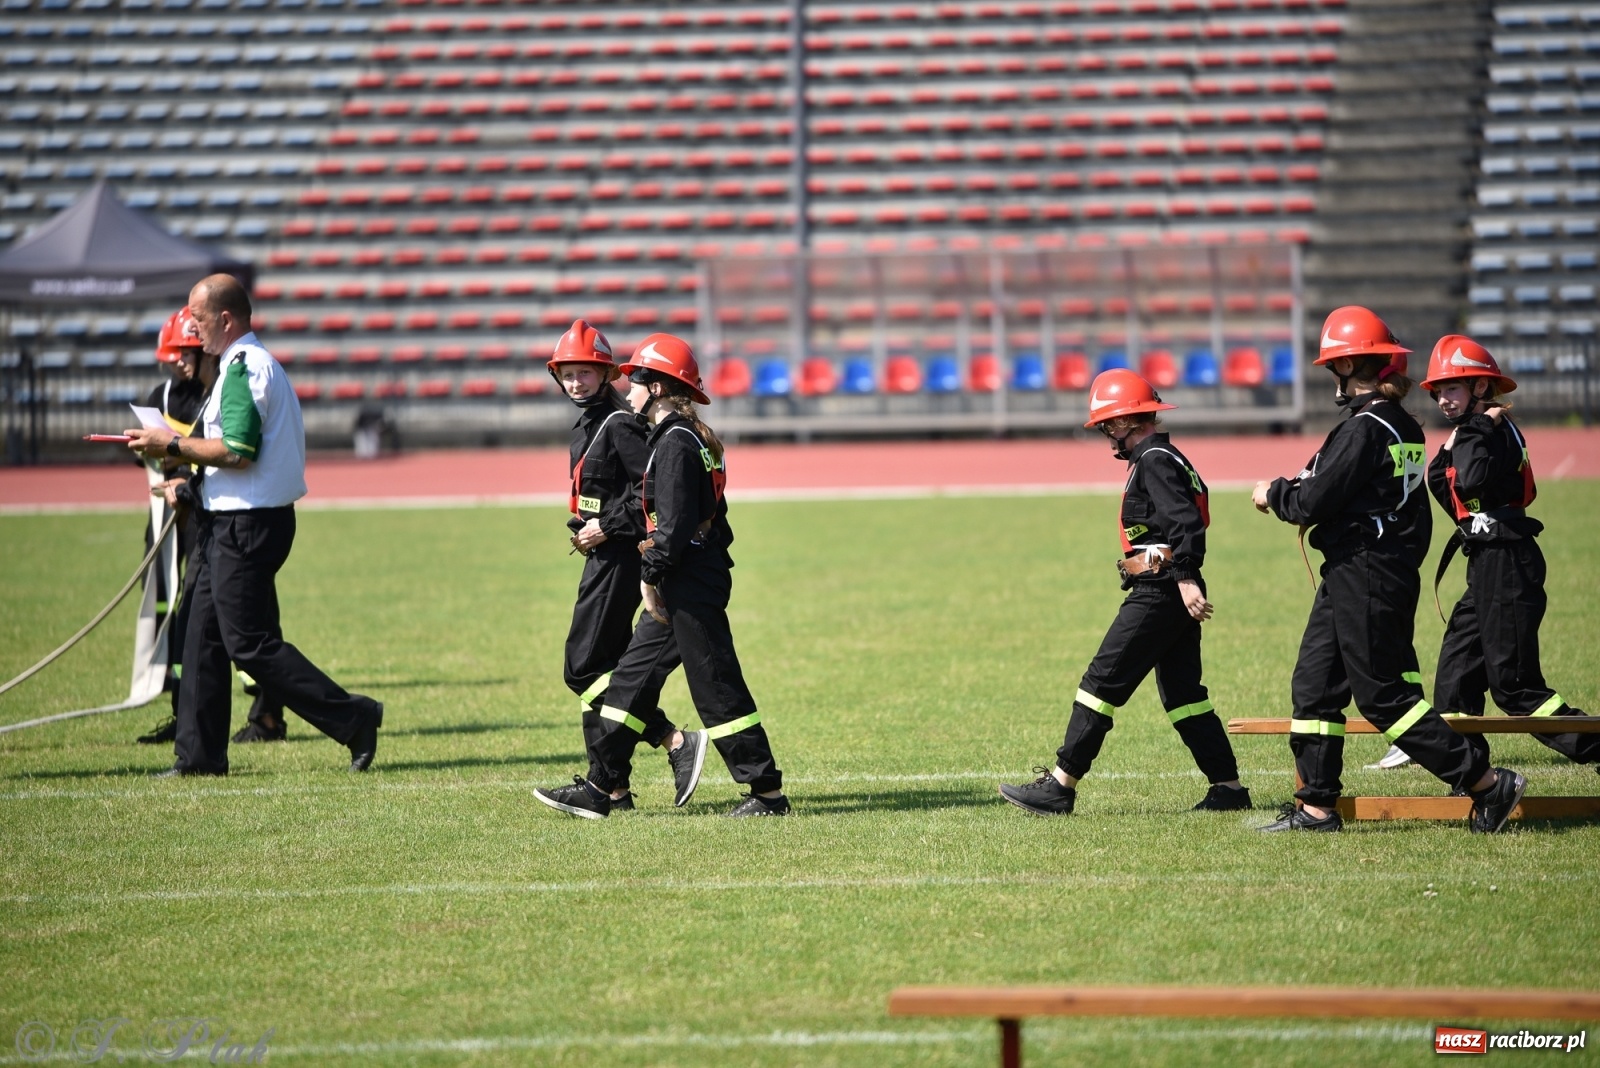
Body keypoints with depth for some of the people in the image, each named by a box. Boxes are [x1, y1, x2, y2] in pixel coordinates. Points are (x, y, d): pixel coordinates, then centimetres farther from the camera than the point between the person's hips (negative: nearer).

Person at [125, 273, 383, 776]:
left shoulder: (244, 367, -16)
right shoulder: (252, 363, 18)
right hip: (230, 522, 11)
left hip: (246, 524, -11)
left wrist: (172, 444, -14)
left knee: (251, 643, -9)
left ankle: (353, 719, -9)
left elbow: (236, 452, -24)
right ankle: (199, 754, 14)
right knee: (204, 638, 12)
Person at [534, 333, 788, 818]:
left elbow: (674, 522, -22)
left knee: (716, 687, -6)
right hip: (681, 588, 11)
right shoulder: (689, 438, 16)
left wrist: (651, 577, -16)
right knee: (632, 677, 12)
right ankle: (597, 790, 16)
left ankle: (768, 792, -1)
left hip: (691, 587, -11)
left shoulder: (676, 443, -16)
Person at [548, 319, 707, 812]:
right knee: (601, 670, 10)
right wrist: (585, 531, 12)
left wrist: (608, 527, -19)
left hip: (618, 558, -10)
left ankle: (677, 742, -14)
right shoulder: (586, 425, 16)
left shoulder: (621, 424, -14)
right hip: (603, 557, 10)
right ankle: (612, 787, 13)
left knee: (584, 669, -12)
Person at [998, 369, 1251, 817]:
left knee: (1103, 682, -8)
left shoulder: (1154, 460, -12)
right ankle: (1228, 788, 13)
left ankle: (1060, 784, -7)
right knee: (1182, 693, 13)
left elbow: (1184, 521, -23)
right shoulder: (1165, 458, 18)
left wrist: (1185, 578, -29)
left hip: (1161, 592, -10)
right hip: (1173, 594, 10)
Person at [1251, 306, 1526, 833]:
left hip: (1362, 579, -10)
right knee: (1315, 685, 13)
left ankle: (1486, 783, -5)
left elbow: (1314, 504, -18)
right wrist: (1304, 483, 12)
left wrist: (1273, 493, 0)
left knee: (1384, 697, -5)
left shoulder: (1362, 429, -18)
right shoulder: (1402, 425, 10)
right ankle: (1316, 807, 16)